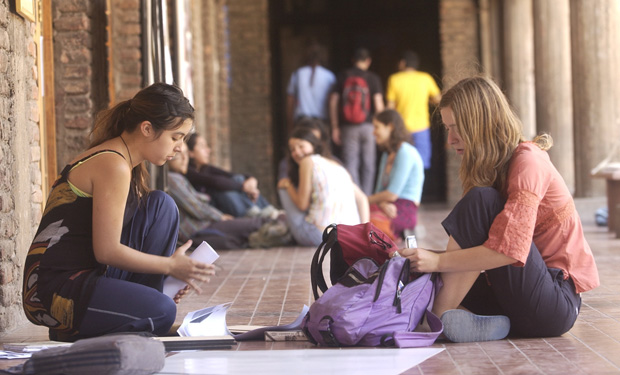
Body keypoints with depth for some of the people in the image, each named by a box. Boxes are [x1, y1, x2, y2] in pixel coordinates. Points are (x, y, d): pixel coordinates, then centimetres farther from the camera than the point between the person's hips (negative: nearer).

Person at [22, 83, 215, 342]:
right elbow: (106, 251, -19)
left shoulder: (130, 167, 15)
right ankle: (76, 331, -5)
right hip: (55, 290, -10)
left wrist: (173, 271, 7)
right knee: (162, 312, -28)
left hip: (87, 276, 10)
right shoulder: (114, 166, -16)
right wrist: (171, 266, -8)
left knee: (161, 206, 6)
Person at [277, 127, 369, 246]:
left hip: (320, 235, -7)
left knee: (283, 185, 14)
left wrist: (288, 185, 12)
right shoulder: (336, 165, 17)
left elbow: (303, 204, -5)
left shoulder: (308, 161, -4)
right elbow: (362, 198, 14)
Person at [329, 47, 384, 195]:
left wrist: (335, 127, 8)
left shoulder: (343, 77, 5)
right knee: (368, 164, 8)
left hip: (348, 127, 1)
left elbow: (333, 102, 3)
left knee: (350, 164, 1)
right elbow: (378, 105, -7)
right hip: (368, 126, -1)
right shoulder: (373, 78, -1)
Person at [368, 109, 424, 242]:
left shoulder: (406, 153, -9)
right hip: (389, 207, 8)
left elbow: (392, 194, -13)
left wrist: (367, 200, 0)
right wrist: (383, 205, -11)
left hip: (405, 208, -8)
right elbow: (380, 190, 12)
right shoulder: (387, 155, 20)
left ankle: (395, 236, -12)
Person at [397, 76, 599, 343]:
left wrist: (438, 261, -25)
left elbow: (510, 249, -26)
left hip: (558, 304, -9)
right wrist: (425, 256, -6)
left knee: (482, 201, -23)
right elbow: (472, 249, 10)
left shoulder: (527, 161, -13)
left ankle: (438, 315, -23)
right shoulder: (493, 167, 14)